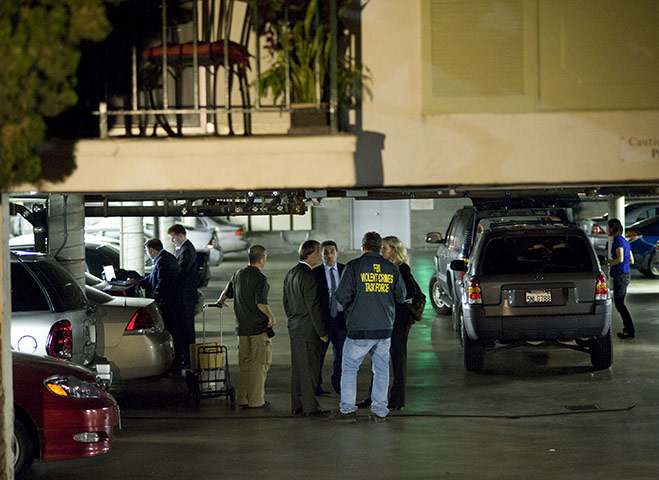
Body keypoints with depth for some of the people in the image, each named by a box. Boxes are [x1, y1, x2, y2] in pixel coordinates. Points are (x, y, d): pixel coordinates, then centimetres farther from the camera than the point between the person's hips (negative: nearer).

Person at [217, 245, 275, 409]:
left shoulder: (238, 274, 8)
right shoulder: (260, 278, -15)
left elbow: (227, 292, 23)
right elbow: (261, 303, -23)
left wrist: (220, 302, 44)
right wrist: (271, 317, -8)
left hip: (242, 327, 7)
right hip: (259, 328, -7)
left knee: (244, 363, 13)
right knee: (259, 364, 0)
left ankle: (242, 399, 15)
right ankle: (256, 400, 1)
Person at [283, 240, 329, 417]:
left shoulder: (290, 274, 10)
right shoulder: (308, 276, -18)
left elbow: (286, 301, 17)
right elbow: (314, 306, -19)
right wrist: (322, 332, -13)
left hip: (294, 327, 9)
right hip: (308, 329, -9)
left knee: (297, 367, 13)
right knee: (309, 368, -3)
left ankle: (297, 405, 18)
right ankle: (310, 407, 1)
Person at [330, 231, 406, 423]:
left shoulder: (354, 266, -6)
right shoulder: (391, 268, 6)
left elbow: (342, 296, -9)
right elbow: (401, 297, 12)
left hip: (360, 328, -4)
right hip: (385, 328, 4)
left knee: (349, 367, 5)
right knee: (381, 368, 11)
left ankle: (347, 410, 3)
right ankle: (380, 411, 10)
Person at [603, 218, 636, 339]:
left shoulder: (618, 241, -12)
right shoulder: (624, 241, 17)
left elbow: (620, 259, -22)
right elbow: (631, 260, 20)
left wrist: (609, 263, -6)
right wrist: (612, 262, 19)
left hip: (620, 275, -10)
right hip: (626, 274, 10)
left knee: (619, 303, -7)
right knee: (619, 303, 15)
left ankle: (630, 330, -9)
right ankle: (627, 329, 18)